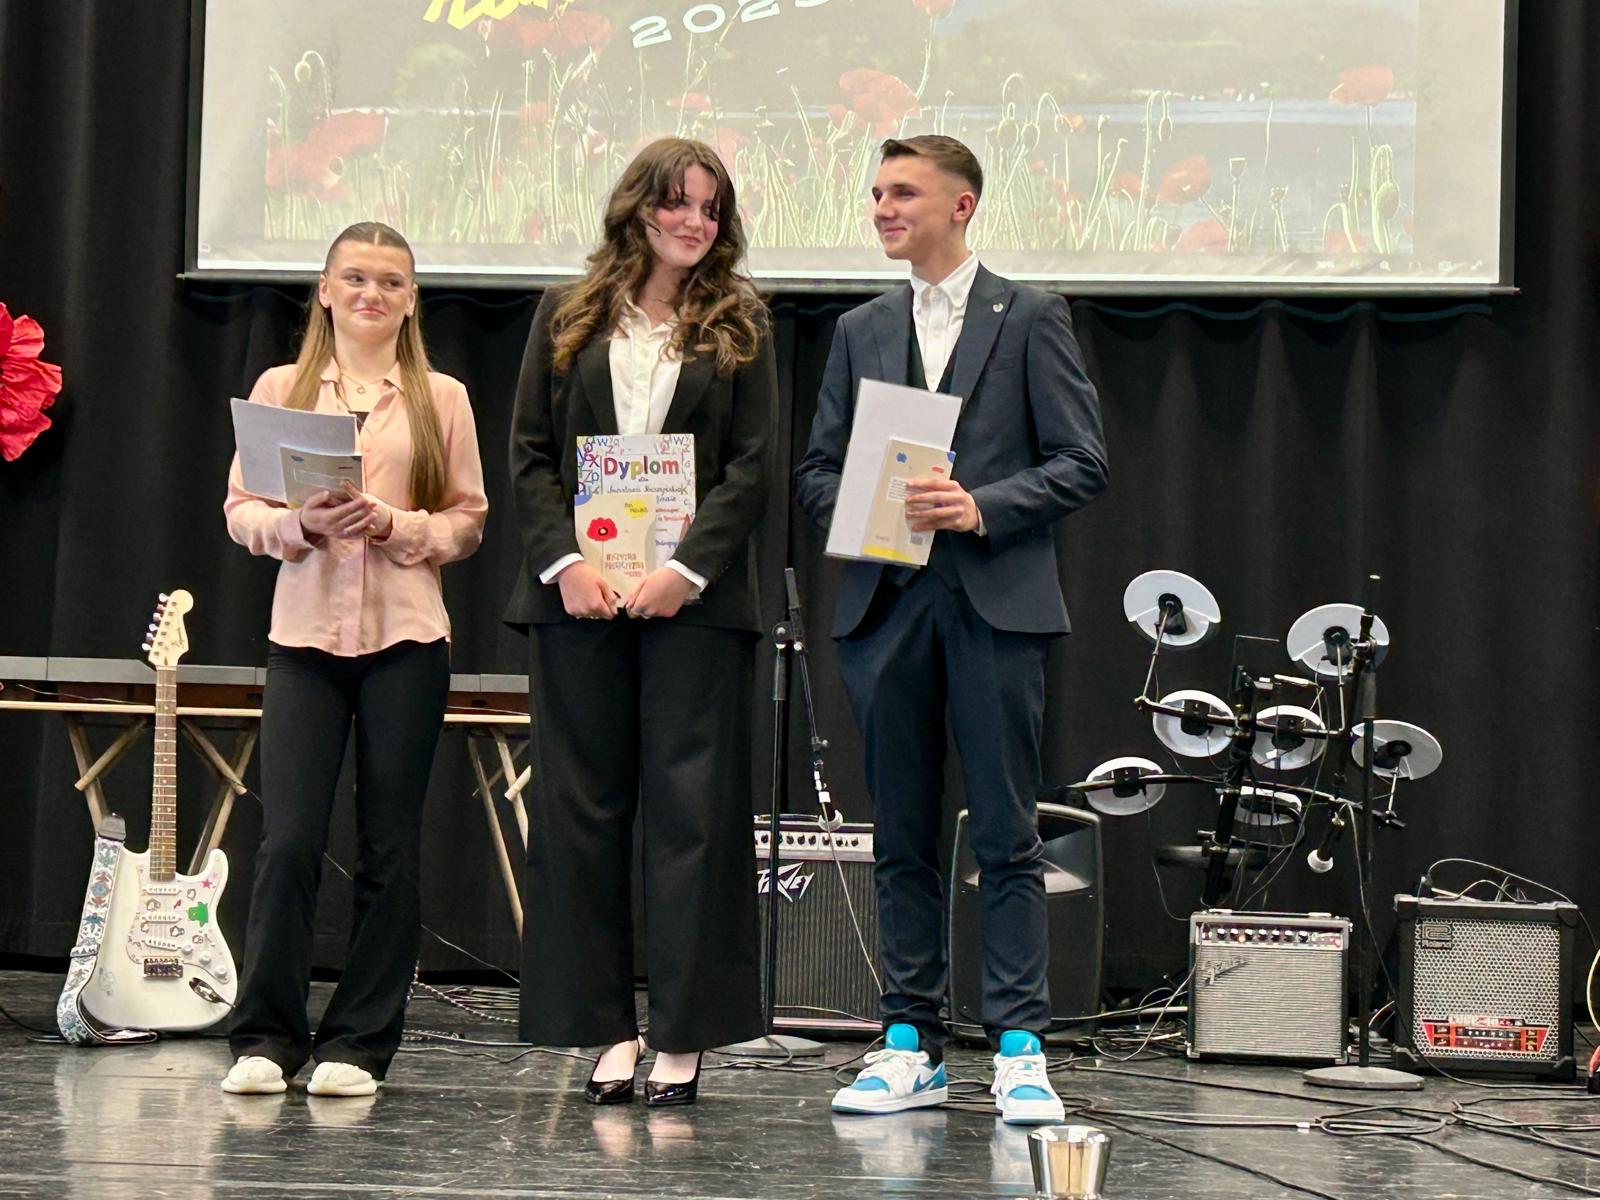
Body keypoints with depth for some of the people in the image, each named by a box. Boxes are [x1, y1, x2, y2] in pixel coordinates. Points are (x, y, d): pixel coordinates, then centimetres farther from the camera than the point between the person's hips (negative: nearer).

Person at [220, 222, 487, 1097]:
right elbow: (241, 509, 7)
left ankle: (358, 1043, 11)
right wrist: (301, 523, -12)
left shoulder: (440, 399, 9)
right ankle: (265, 1037, 4)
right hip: (305, 632, 0)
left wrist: (398, 526, -10)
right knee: (288, 838, -8)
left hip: (407, 637, 0)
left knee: (390, 847, 2)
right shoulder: (281, 389, 9)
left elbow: (468, 521, 7)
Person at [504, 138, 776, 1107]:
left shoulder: (740, 327, 8)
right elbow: (531, 456, 7)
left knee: (692, 809, -2)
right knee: (581, 809, 2)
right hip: (577, 596, 2)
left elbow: (753, 468, 1)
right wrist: (564, 563, -8)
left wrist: (686, 570, -12)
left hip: (693, 597, -2)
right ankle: (609, 1027, 10)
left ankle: (683, 1035, 3)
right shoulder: (568, 319, 11)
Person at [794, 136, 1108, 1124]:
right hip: (887, 605, 4)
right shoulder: (861, 332, 17)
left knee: (1008, 836, -4)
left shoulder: (1031, 319, 4)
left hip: (996, 603, -4)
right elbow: (816, 472, 16)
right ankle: (912, 1045, 13)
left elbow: (1083, 464, -1)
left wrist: (982, 508, -14)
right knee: (902, 838, 7)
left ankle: (1021, 1048, 0)